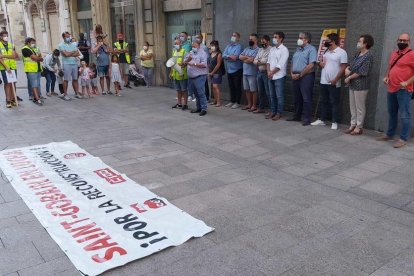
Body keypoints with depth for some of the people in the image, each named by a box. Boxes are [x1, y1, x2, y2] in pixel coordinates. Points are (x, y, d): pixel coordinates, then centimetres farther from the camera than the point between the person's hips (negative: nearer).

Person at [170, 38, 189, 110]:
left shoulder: (184, 51, -9)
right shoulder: (174, 51, 15)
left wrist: (182, 64, -36)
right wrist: (171, 73, 19)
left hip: (182, 75, -7)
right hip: (175, 75, 7)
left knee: (184, 90, 1)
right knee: (178, 90, 15)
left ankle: (185, 104, 7)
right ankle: (179, 103, 25)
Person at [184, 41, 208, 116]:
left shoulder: (202, 53, -4)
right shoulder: (190, 53, 15)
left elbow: (204, 64, -15)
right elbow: (184, 62, 9)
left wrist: (194, 64, -18)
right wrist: (187, 60, -13)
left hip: (199, 77, -7)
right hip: (191, 77, 7)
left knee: (201, 93, -9)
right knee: (196, 94, 13)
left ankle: (204, 109, -5)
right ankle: (198, 107, 22)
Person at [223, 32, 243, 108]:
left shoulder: (238, 46, -8)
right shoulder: (228, 46, 13)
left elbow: (235, 57, -19)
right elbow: (223, 55, 3)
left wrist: (228, 56, -5)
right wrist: (230, 56, -12)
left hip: (236, 70, -6)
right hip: (229, 69, 6)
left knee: (237, 87, 1)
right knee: (231, 86, 13)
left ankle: (237, 103, 7)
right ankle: (232, 101, 22)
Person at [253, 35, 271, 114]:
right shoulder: (260, 50, 16)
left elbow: (268, 60, -21)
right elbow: (255, 61, 10)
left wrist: (259, 61, -6)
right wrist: (262, 62, -10)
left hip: (266, 73, -7)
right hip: (259, 72, 8)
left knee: (268, 92, -5)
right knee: (260, 91, 13)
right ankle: (261, 108, 23)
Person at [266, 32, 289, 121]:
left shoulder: (284, 50, -9)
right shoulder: (272, 49, 13)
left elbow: (280, 65, -16)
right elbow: (268, 61, 13)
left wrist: (272, 73, -10)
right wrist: (268, 72, -3)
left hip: (279, 76, -7)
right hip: (270, 76, 7)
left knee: (279, 96, 0)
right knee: (272, 95, 11)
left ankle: (279, 113, 7)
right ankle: (272, 112, 20)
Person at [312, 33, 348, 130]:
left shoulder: (341, 52, -9)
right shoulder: (326, 51, 12)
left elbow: (343, 68, -13)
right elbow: (321, 63, 23)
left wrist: (335, 80, -18)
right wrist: (320, 62, -3)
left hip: (334, 83, -7)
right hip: (323, 82, 7)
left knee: (334, 103, 1)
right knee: (323, 102, 14)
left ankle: (334, 122, 8)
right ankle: (322, 120, 23)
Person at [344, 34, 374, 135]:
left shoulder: (368, 57, -15)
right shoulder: (358, 54, 12)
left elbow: (361, 72, -19)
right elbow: (351, 65, 20)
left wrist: (349, 78, -11)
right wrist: (347, 69, -3)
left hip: (360, 85, -9)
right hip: (352, 84, 9)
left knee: (360, 107, 2)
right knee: (352, 106, 15)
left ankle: (359, 127, 11)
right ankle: (353, 125, 25)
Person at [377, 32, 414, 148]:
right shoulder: (393, 54, 14)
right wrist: (386, 76, 10)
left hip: (404, 90, -7)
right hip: (391, 89, 8)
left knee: (404, 115, -5)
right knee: (392, 113, 17)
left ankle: (403, 138, 1)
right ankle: (389, 134, 29)